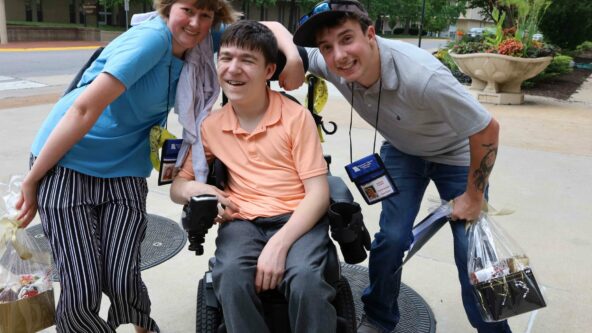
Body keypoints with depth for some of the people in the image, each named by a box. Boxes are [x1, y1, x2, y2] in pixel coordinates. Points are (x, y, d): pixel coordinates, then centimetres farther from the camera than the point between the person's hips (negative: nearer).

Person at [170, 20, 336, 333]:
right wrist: (192, 188, -10)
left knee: (306, 279, -33)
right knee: (231, 276, -32)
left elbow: (319, 192, -8)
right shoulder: (210, 126, 6)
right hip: (242, 220, 2)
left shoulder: (296, 116, -4)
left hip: (297, 218, -2)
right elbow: (177, 185, 16)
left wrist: (280, 243, -22)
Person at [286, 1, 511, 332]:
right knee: (391, 237, -6)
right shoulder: (332, 64, -24)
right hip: (402, 151, 4)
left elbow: (487, 129, -29)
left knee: (472, 254, -4)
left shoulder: (421, 76, -41)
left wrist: (473, 197, -18)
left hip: (455, 154, -3)